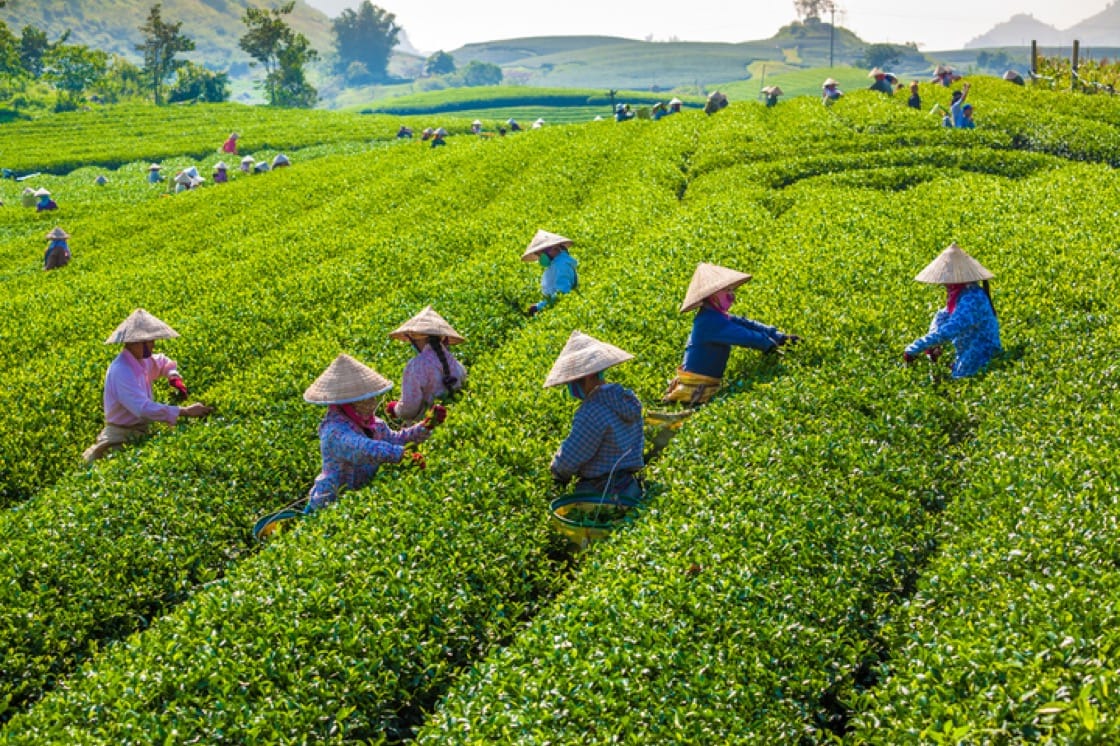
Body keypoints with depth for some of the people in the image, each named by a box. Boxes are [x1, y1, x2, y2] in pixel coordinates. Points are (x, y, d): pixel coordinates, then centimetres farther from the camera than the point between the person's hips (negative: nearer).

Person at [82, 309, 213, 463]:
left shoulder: (142, 361, 2)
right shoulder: (121, 371, -24)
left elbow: (164, 362, 26)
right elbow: (144, 409, -34)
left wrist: (174, 378, 4)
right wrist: (185, 411, -34)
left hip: (141, 432, 8)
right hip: (122, 437, -8)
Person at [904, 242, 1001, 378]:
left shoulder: (972, 300, -28)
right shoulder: (961, 294, 3)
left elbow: (946, 332, -35)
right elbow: (941, 317, 15)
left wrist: (913, 350, -30)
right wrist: (933, 344, -5)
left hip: (978, 365, -9)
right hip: (967, 357, 9)